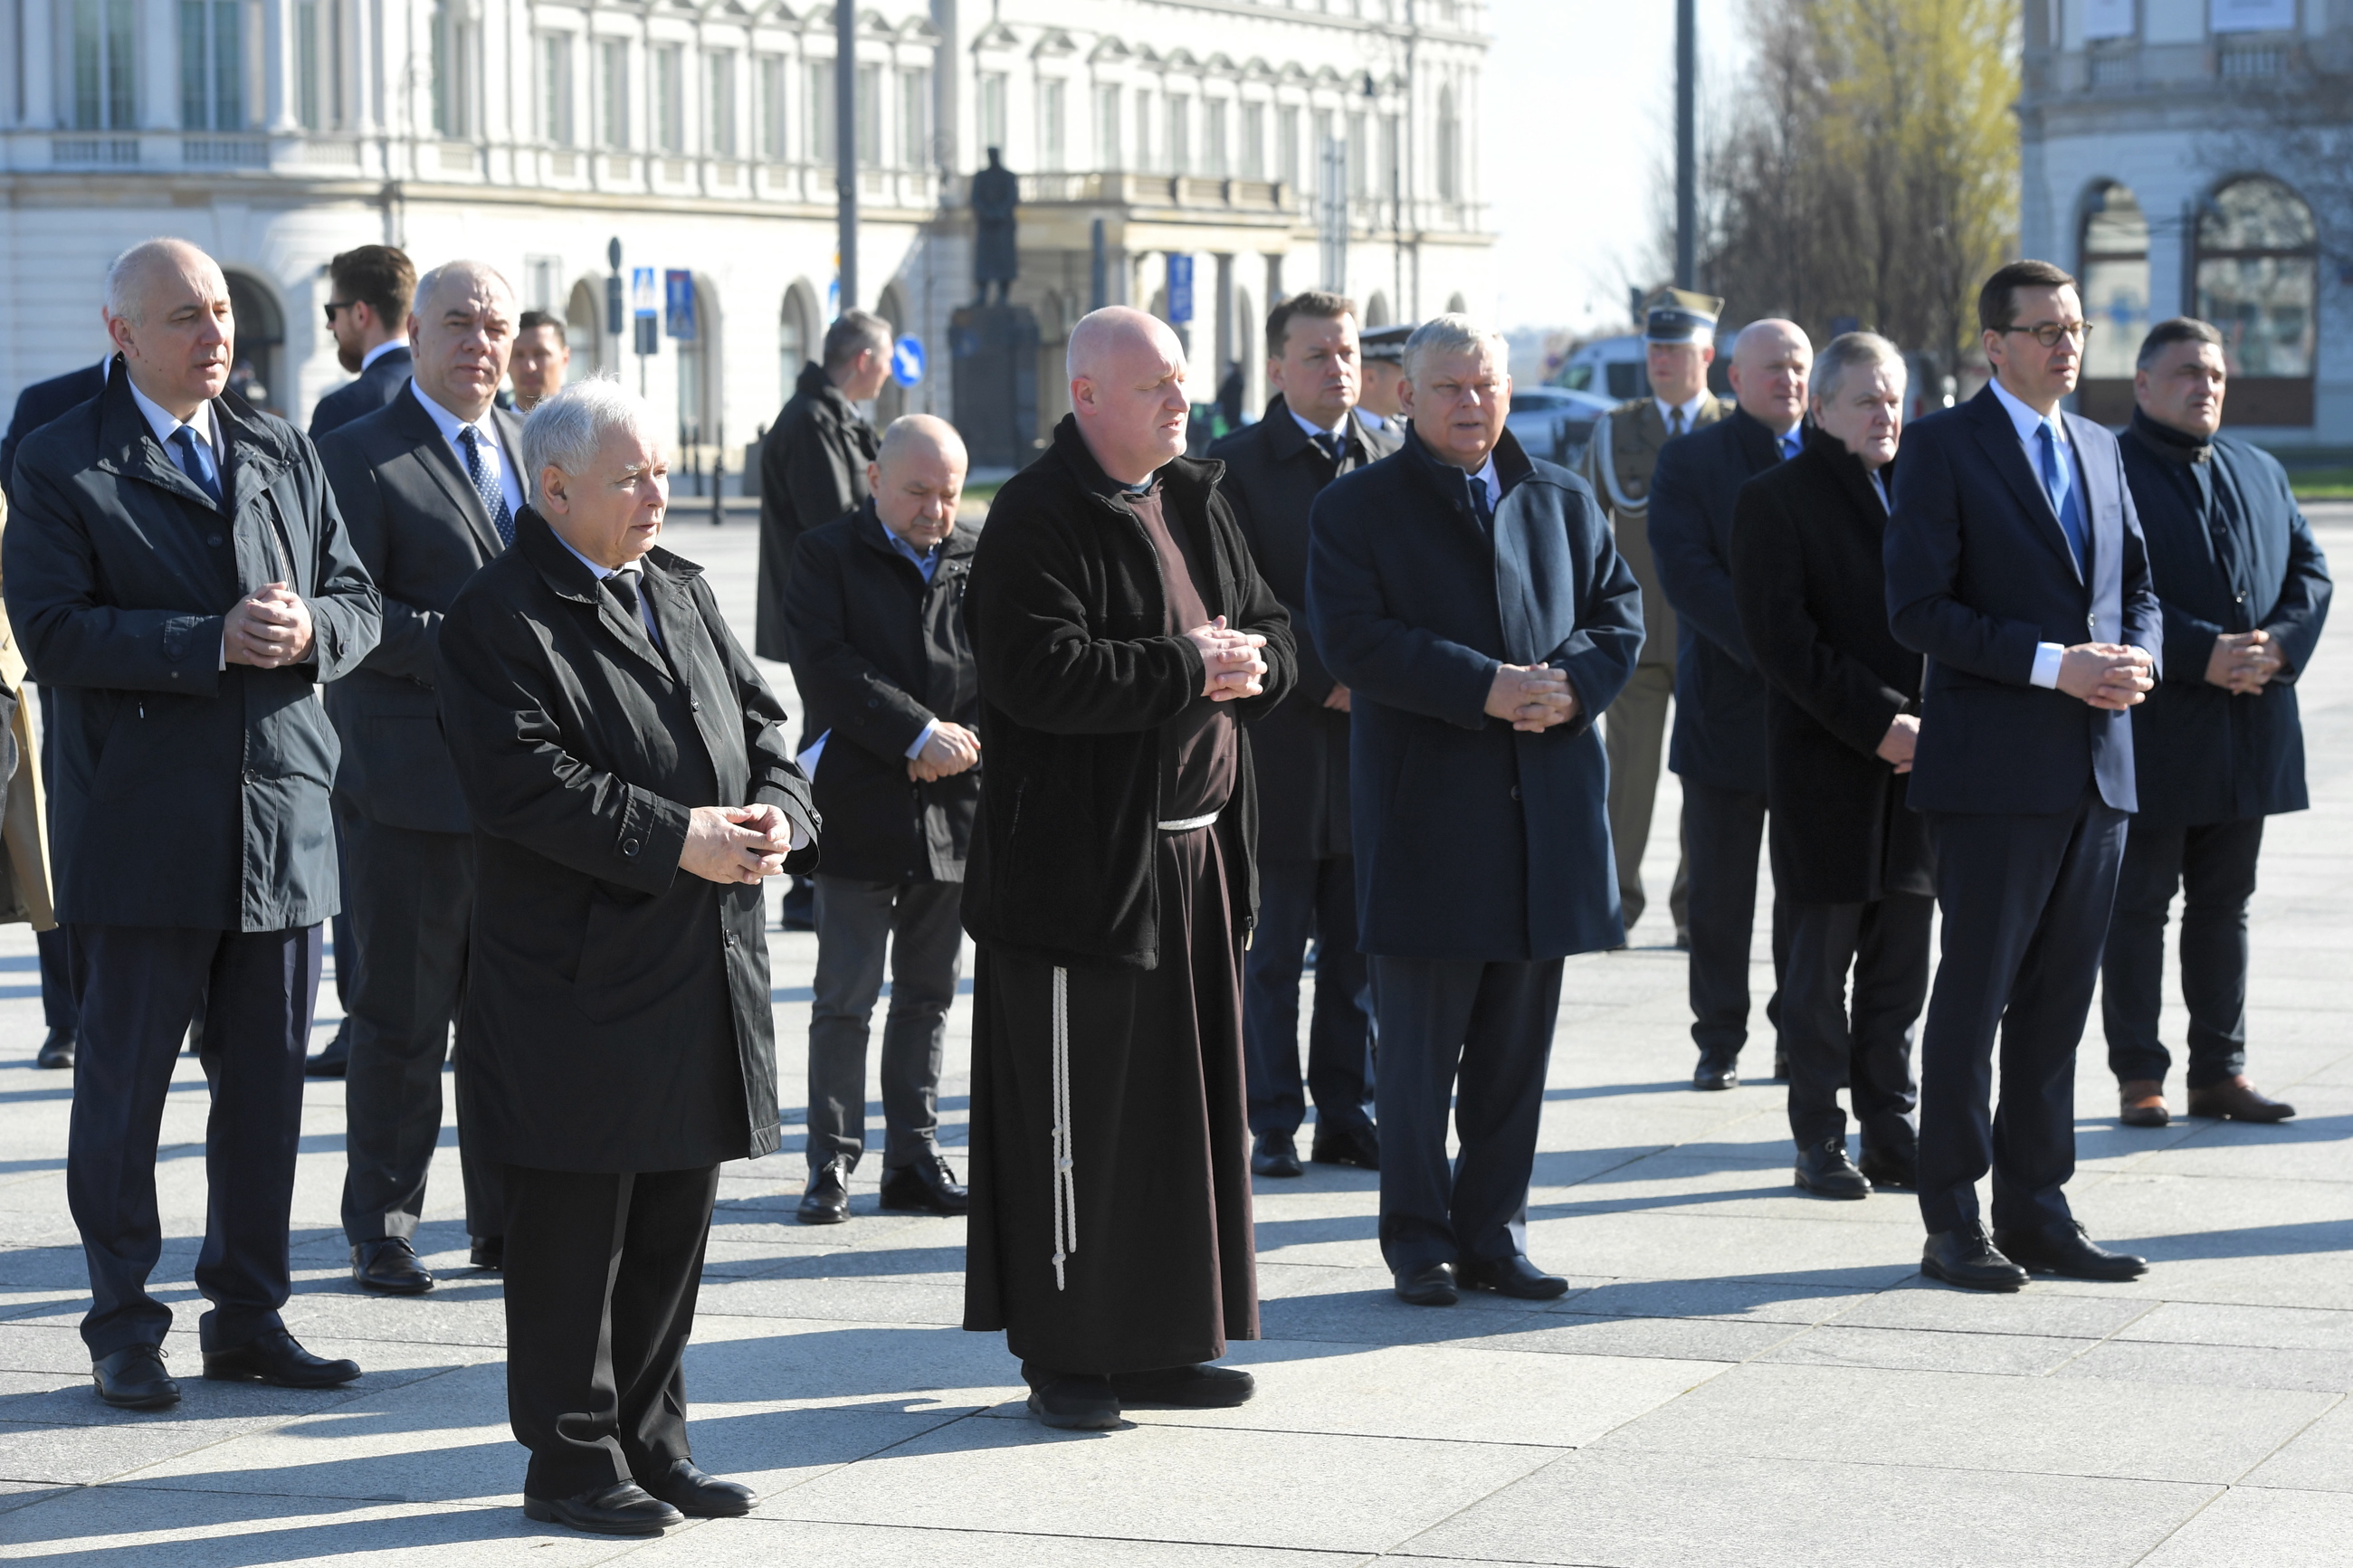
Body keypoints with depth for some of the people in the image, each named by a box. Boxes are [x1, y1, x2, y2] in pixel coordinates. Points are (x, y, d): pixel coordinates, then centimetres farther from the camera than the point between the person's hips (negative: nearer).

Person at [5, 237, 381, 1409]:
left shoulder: (282, 454, 14)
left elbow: (356, 602, 13)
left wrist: (308, 632, -10)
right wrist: (212, 643, -19)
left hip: (282, 817, 5)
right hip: (141, 829, -5)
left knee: (268, 1082, 8)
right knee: (124, 1085, 2)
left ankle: (247, 1314, 19)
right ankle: (124, 1329, 12)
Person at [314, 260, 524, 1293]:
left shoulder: (535, 447, 16)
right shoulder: (361, 457, -5)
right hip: (411, 781, -6)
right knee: (402, 1017, 1)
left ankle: (510, 1220, 18)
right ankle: (382, 1227, 12)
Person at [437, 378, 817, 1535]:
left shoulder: (681, 593, 15)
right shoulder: (500, 619, -10)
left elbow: (759, 725, 14)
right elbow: (528, 782, -20)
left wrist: (777, 812, -7)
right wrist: (676, 841, -22)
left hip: (705, 977, 8)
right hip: (578, 981, -8)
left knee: (675, 1222, 13)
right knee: (575, 1228, 0)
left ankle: (650, 1441, 24)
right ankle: (571, 1459, 10)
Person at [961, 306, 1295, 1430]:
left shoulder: (1195, 504, 13)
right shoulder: (1037, 518, -11)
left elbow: (1273, 638, 18)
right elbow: (1040, 672, -23)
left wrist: (1248, 664, -5)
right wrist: (1184, 670, -19)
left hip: (1196, 852, 8)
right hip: (1080, 861, -8)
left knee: (1186, 1103, 12)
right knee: (1076, 1115, -2)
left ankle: (1160, 1343, 22)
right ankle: (1063, 1357, 7)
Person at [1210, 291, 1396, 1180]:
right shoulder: (1234, 467, -2)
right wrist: (1325, 677, -15)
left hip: (1373, 742, 4)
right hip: (1278, 744, -4)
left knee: (1359, 953, 8)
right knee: (1271, 956, 2)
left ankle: (1347, 1116, 17)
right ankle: (1271, 1123, 10)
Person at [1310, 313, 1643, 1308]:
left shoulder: (1563, 501, 14)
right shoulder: (1356, 509, 0)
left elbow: (1620, 612, 11)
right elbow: (1355, 638, -12)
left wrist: (1573, 685, -11)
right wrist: (1486, 689, -20)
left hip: (1548, 810, 4)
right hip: (1425, 810, -4)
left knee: (1517, 1047, 9)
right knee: (1420, 1049, 1)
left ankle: (1493, 1233, 17)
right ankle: (1419, 1242, 10)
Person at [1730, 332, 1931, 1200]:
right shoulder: (1775, 499, -3)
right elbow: (1780, 638, -11)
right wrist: (1876, 724, -15)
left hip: (1915, 761, 5)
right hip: (1825, 766, -5)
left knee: (1900, 968, 8)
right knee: (1822, 964, 0)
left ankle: (1892, 1133, 16)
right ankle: (1819, 1140, 8)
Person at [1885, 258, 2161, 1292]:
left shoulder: (2100, 450, 16)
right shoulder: (1943, 445, -4)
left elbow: (2140, 588, 21)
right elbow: (1918, 609, -12)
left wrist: (2138, 659, -2)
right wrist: (2053, 665, -18)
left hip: (2097, 770, 6)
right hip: (1995, 771, -6)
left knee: (2058, 1003, 10)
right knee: (1972, 1000, -2)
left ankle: (2037, 1213, 17)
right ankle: (1953, 1226, 5)